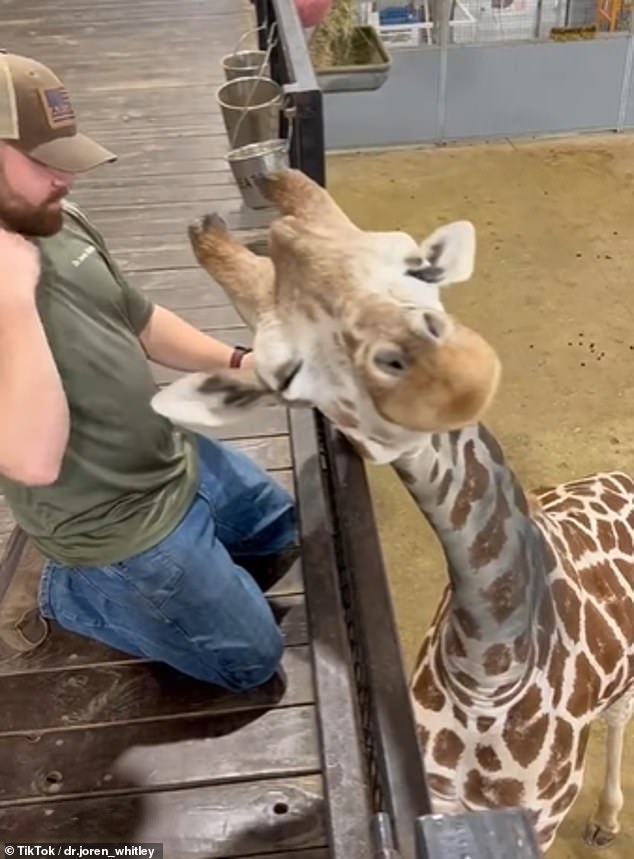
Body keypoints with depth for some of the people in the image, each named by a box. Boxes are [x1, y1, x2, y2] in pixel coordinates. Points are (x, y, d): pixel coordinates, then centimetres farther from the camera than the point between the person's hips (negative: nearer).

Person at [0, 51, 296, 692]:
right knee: (253, 660, 8)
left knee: (282, 527, 29)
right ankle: (76, 592, 18)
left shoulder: (62, 225, -4)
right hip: (118, 520, -8)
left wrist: (234, 361, -5)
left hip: (177, 457, 8)